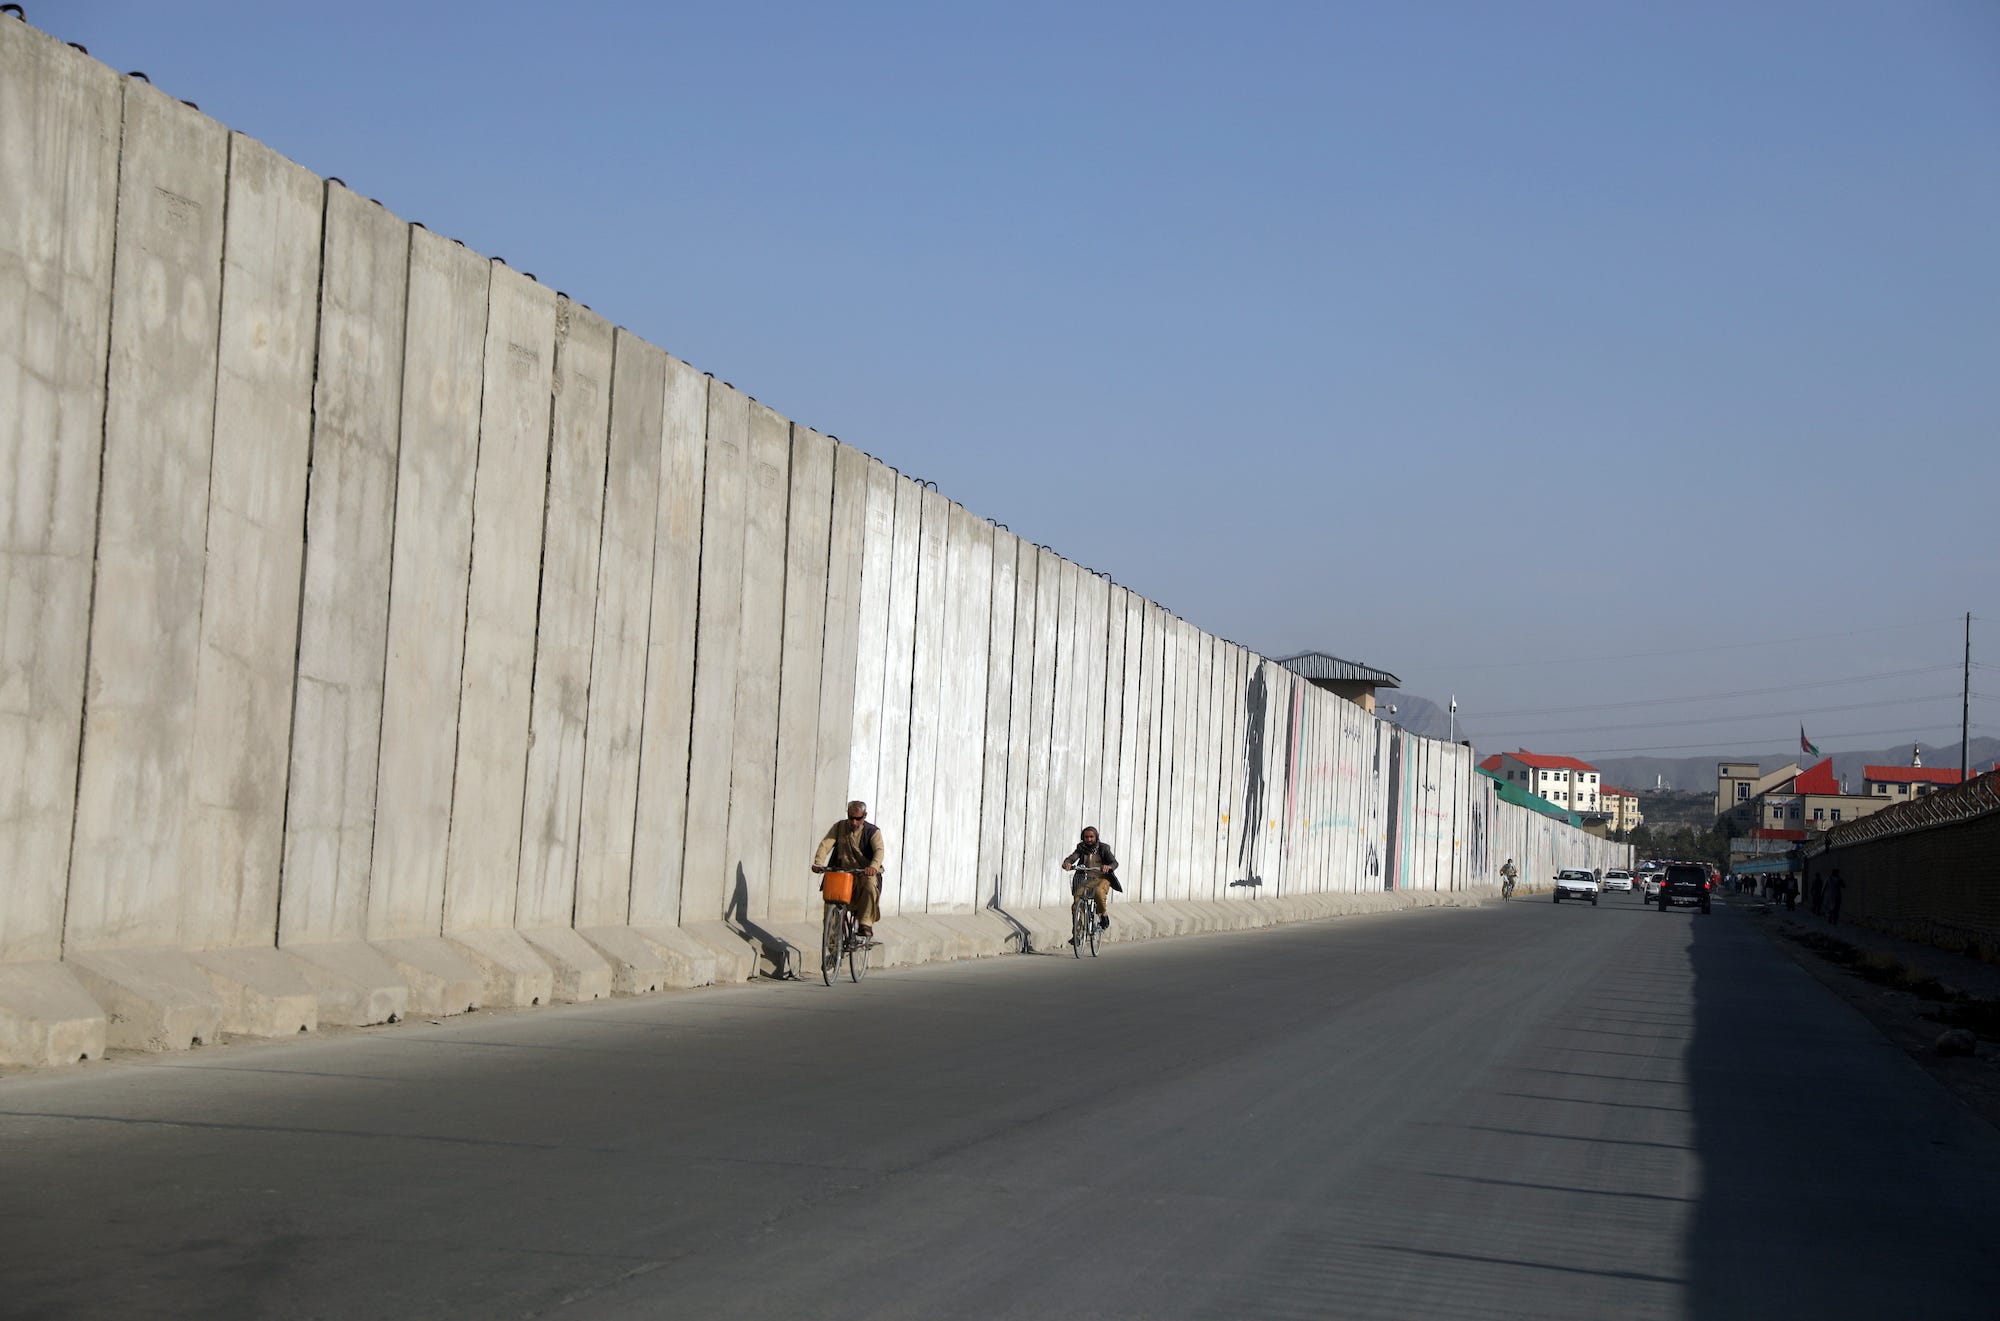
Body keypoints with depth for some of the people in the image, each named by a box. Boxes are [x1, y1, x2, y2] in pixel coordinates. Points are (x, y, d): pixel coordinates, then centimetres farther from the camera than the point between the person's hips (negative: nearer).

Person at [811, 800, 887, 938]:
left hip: (865, 873, -3)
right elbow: (825, 844, -6)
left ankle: (865, 924, -26)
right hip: (841, 872, 3)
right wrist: (818, 863, -25)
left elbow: (879, 850, -19)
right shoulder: (839, 827, 6)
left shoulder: (873, 831, -2)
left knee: (870, 888, -33)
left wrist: (874, 866, -41)